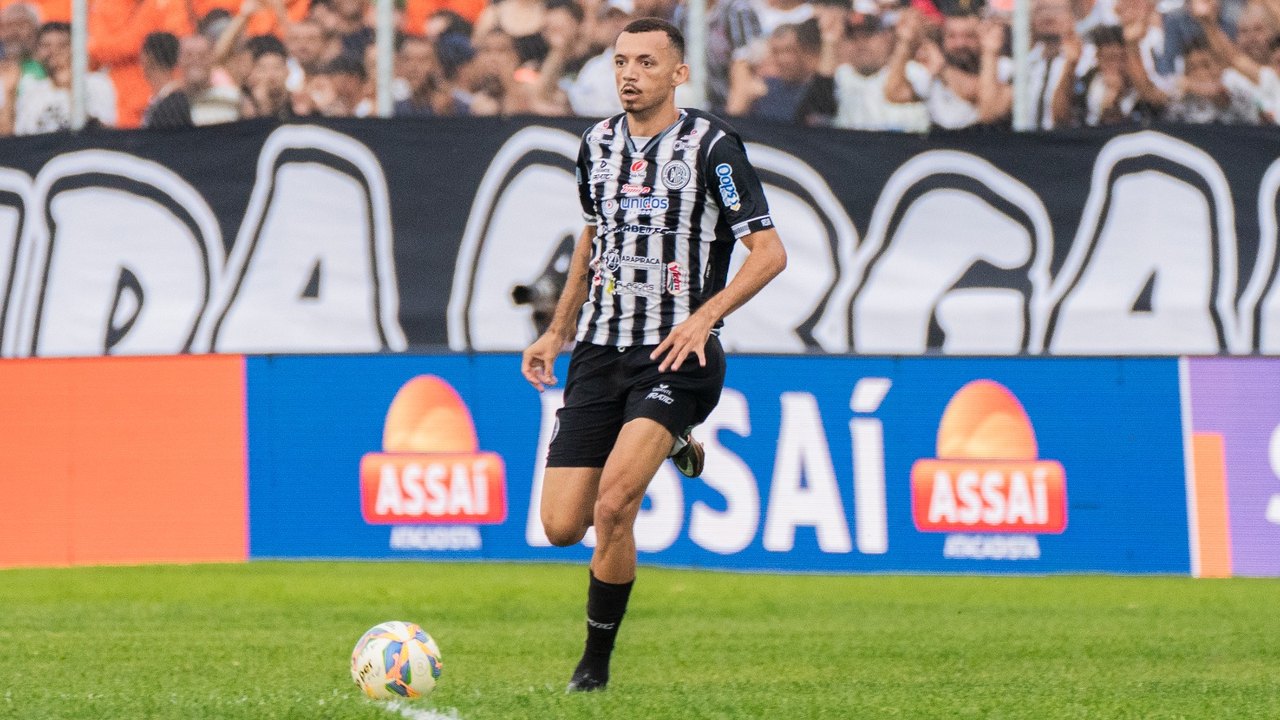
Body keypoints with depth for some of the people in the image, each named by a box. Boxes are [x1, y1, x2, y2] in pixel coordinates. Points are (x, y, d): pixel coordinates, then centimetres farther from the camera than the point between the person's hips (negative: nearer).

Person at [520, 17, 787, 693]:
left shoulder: (712, 145, -8)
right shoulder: (599, 142, 10)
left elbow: (770, 251, -9)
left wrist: (704, 315, -22)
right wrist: (557, 332, 21)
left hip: (676, 356, -6)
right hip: (600, 351, 6)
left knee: (612, 505, -24)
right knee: (561, 526, -2)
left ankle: (596, 662, -6)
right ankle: (665, 449, 30)